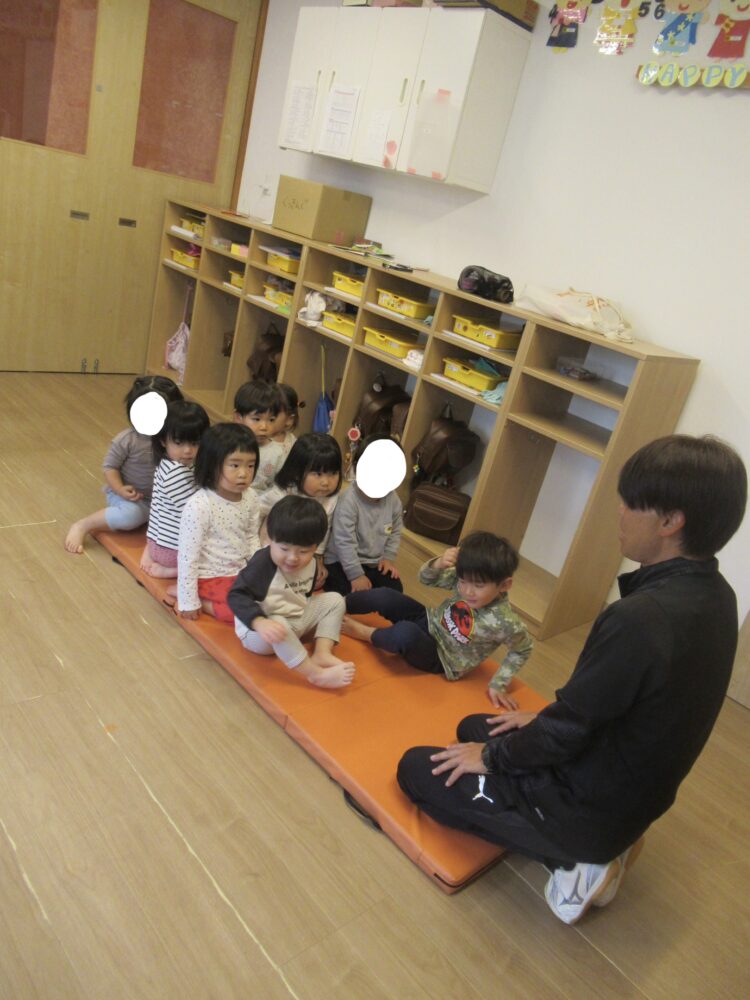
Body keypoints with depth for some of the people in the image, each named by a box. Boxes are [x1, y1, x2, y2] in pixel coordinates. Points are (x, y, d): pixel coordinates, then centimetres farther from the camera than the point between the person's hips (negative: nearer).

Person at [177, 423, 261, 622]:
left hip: (241, 570, 7)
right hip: (211, 577, -7)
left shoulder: (251, 497, -5)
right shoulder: (198, 506, -25)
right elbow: (187, 556, -20)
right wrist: (189, 602, -16)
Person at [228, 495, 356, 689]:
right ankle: (315, 673, -31)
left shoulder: (310, 562, -3)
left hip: (297, 619, 8)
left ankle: (322, 653, -15)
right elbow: (237, 596, -33)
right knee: (278, 627, -40)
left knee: (335, 600, 1)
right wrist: (260, 623, -47)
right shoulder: (261, 564, -27)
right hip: (258, 632, -8)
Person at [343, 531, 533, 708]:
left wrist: (498, 684, -11)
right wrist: (439, 563, -28)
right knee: (383, 596, -14)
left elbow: (523, 649, -11)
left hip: (441, 660, -5)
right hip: (429, 621, 5)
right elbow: (426, 578, -6)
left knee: (405, 633, -35)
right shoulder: (466, 579, -18)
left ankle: (366, 633, -4)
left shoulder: (505, 623, -30)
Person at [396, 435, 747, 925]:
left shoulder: (639, 618, -34)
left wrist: (491, 757, -5)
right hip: (634, 797, 8)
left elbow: (568, 730, -23)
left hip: (592, 805, -8)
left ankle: (578, 857, 0)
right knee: (474, 727, 24)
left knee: (417, 768, 5)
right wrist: (545, 719, 12)